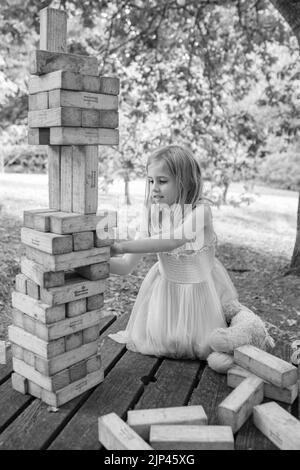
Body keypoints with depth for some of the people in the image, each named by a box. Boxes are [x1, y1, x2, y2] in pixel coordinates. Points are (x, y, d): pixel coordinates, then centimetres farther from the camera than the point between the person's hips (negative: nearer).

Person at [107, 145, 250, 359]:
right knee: (157, 341, 3)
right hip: (166, 285, 3)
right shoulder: (153, 213, -11)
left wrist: (120, 247, -45)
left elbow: (172, 241, -42)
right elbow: (127, 266, -13)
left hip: (201, 285, -3)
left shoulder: (201, 209, -24)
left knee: (204, 346, 7)